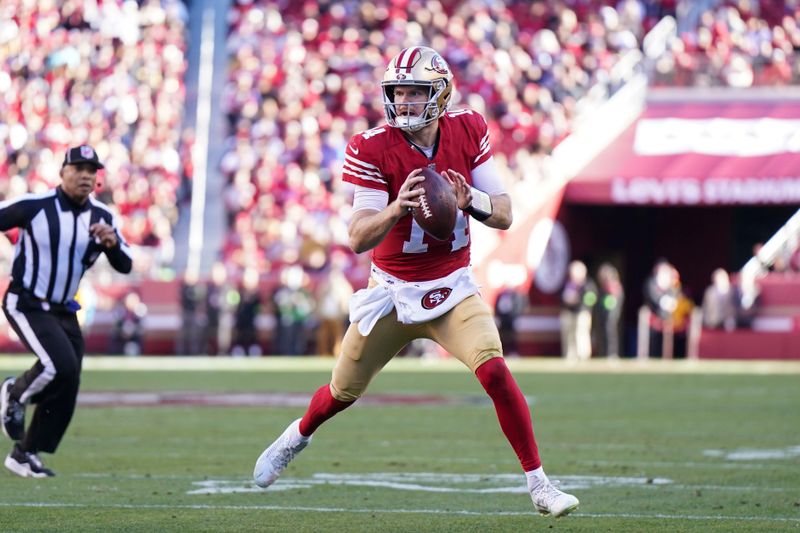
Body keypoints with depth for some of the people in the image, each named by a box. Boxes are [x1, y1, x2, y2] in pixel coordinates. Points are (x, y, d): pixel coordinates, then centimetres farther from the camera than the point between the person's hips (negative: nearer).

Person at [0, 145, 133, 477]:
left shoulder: (101, 217, 0)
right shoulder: (34, 205, -15)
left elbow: (124, 266, 0)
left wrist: (112, 242, -21)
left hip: (63, 311, 6)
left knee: (65, 388, 4)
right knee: (61, 366, -25)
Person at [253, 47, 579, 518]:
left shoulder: (467, 131, -7)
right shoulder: (372, 148, -15)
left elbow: (505, 215, -4)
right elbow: (358, 239, -20)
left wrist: (470, 200, -26)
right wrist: (397, 207, -39)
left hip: (453, 286, 0)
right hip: (393, 290, 0)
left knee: (495, 371, -22)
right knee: (343, 392, 14)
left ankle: (539, 484, -13)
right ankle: (299, 436, 48)